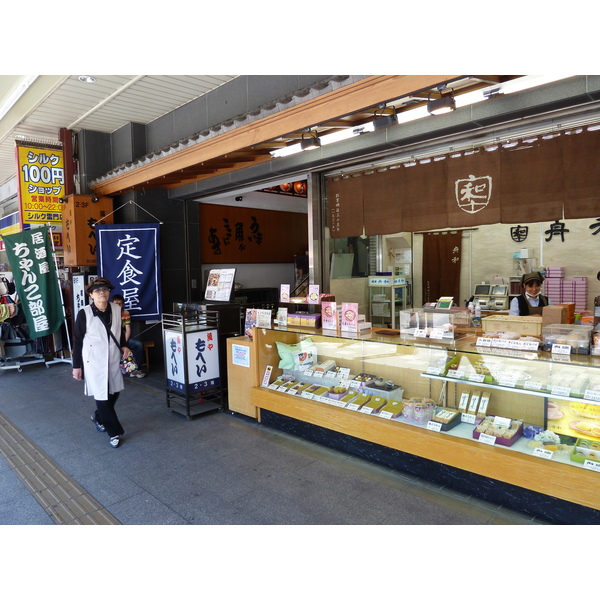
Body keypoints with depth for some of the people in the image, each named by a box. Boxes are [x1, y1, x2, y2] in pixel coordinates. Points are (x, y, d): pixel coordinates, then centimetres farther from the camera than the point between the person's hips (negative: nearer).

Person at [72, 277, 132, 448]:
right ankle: (114, 432, 14)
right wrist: (77, 366, -4)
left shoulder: (116, 309, 0)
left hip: (113, 360, 5)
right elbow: (77, 341, -6)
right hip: (94, 362, -5)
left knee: (114, 392, 14)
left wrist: (123, 346, -2)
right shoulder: (84, 314, -12)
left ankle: (98, 417, 43)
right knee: (102, 396, 0)